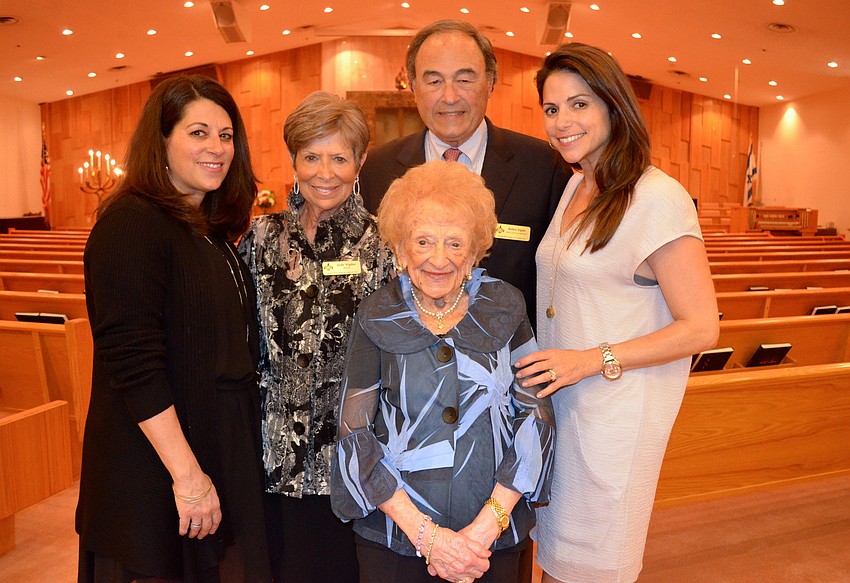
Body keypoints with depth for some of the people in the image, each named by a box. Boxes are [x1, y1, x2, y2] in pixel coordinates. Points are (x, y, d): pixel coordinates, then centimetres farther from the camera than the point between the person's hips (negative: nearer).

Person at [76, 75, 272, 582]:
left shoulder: (212, 229, 9)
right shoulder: (133, 223, -16)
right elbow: (133, 365, -22)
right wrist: (188, 475, -21)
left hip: (223, 454, 8)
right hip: (154, 477, -8)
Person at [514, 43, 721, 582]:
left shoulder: (659, 199, -17)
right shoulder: (575, 187, 8)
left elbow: (701, 328, -17)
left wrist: (591, 361, -20)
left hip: (617, 408, -7)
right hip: (558, 398, 7)